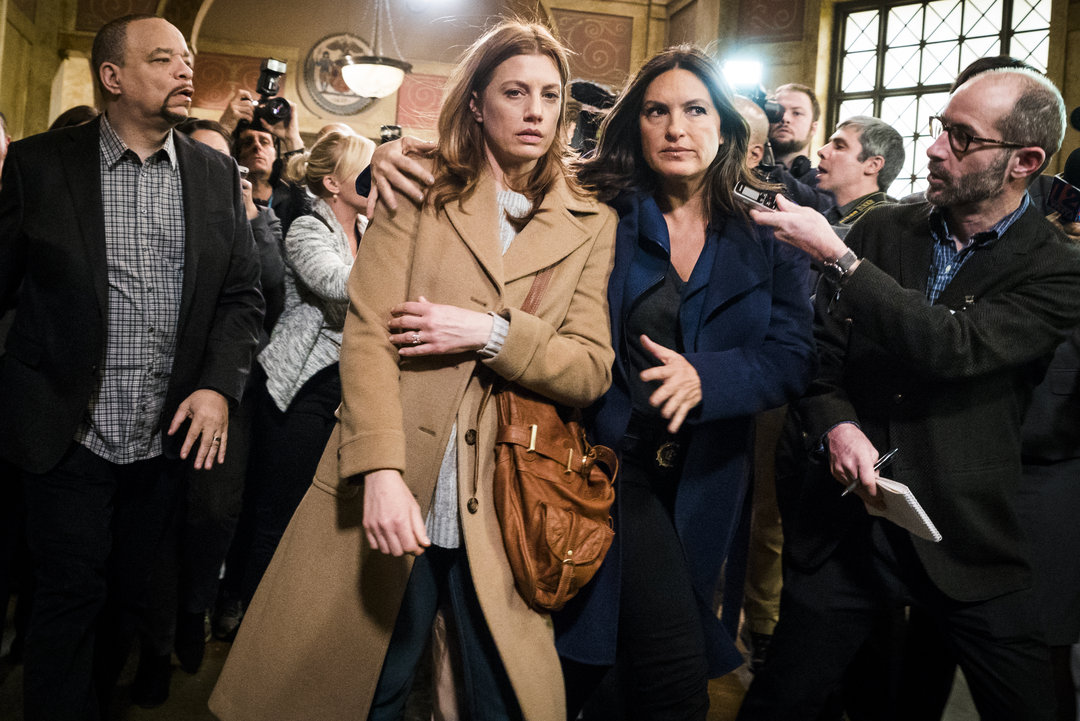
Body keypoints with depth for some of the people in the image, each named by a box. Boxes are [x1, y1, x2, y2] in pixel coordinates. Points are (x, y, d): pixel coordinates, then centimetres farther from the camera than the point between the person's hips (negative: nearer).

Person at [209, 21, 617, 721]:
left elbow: (593, 370, 1)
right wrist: (381, 471, -19)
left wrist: (490, 333, -14)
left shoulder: (591, 225, 8)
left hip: (497, 515, 1)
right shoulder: (421, 194, 3)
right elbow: (367, 333, -6)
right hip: (393, 493, -1)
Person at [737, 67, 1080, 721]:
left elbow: (955, 347, -23)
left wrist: (837, 255, -23)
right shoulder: (882, 230, 4)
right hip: (846, 520, 3)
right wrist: (836, 424, -16)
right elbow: (823, 348, 4)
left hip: (967, 538, -2)